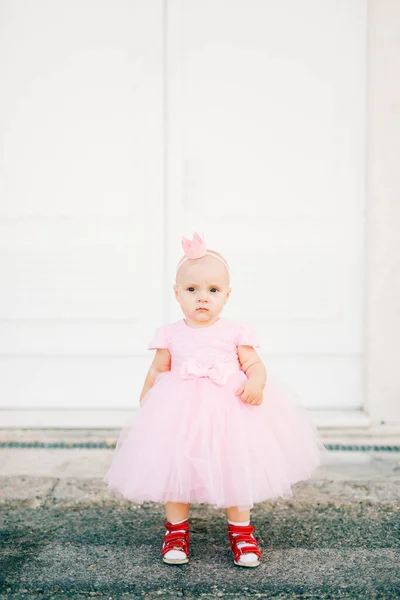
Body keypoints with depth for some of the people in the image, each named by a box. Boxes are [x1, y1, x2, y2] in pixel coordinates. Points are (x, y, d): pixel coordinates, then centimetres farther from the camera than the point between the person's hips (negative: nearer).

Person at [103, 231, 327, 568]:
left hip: (230, 412, 0)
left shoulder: (236, 332, 0)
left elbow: (254, 364, -3)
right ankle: (177, 529, 26)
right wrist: (147, 397, -6)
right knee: (174, 469, 6)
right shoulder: (170, 335, 3)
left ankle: (241, 530, 24)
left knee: (237, 468, 6)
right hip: (180, 414, 1)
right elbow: (156, 371, 8)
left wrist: (256, 383, -23)